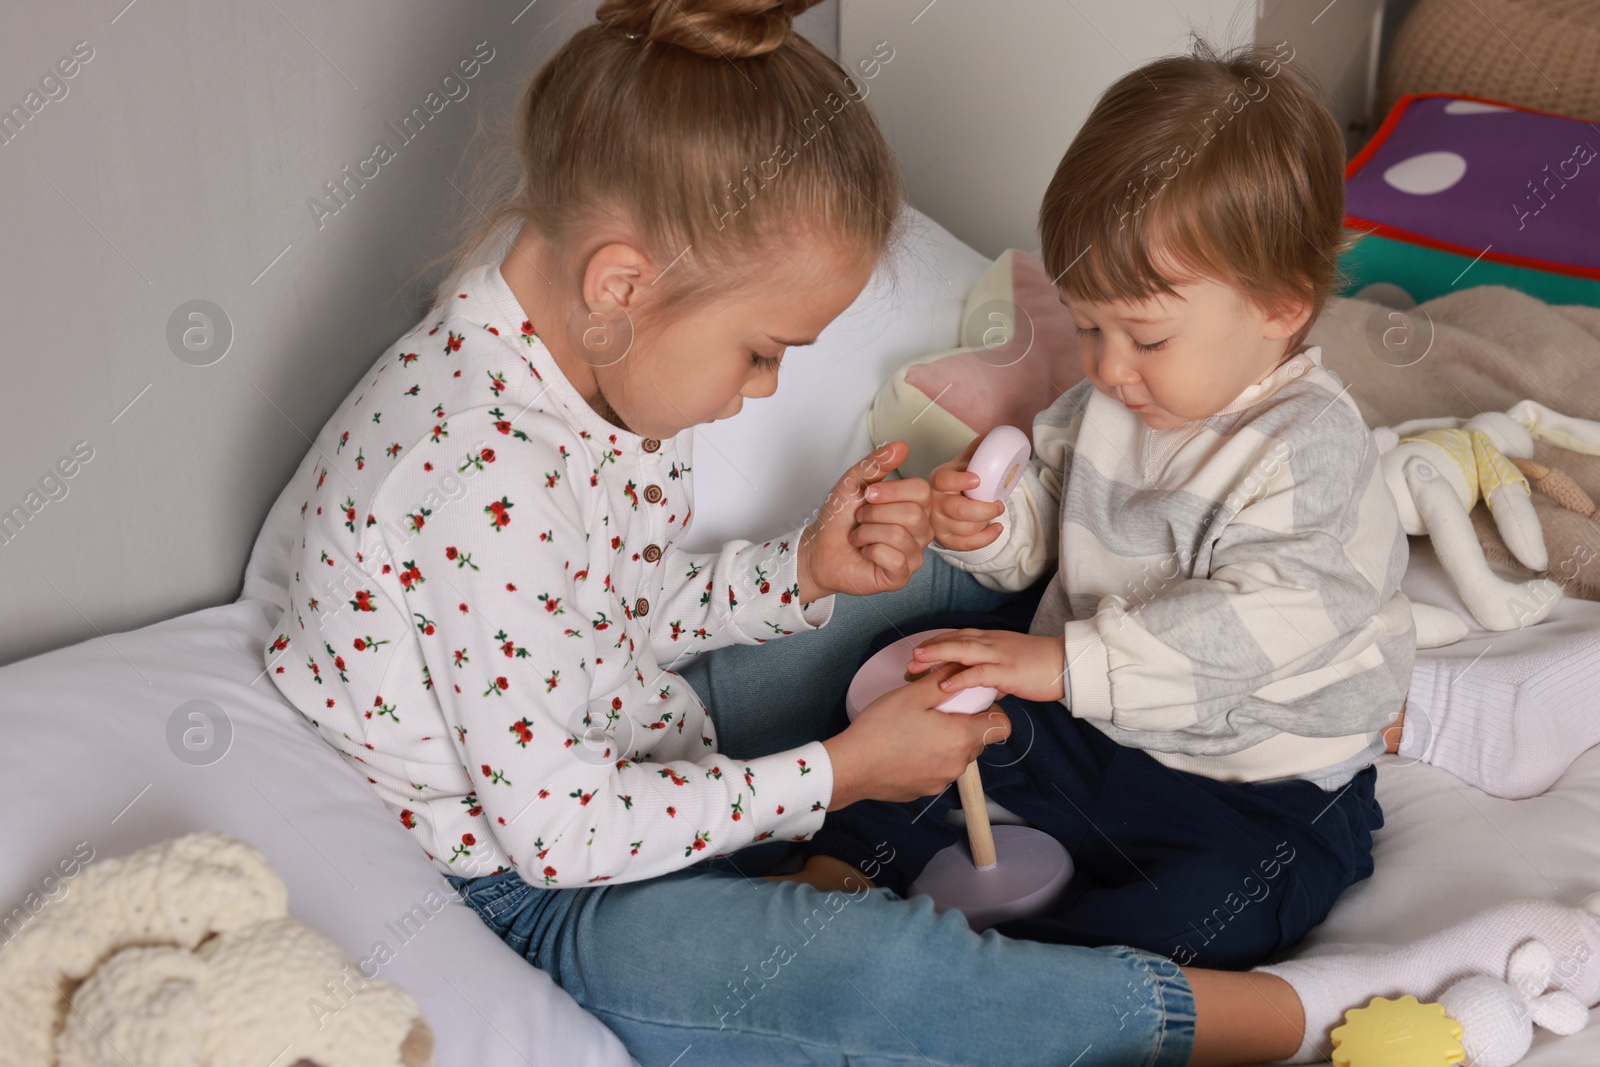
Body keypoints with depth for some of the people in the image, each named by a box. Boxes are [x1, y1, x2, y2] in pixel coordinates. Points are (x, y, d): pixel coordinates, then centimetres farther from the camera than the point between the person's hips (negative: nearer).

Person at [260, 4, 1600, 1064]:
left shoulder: (594, 350, -5)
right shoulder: (485, 474, -35)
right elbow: (558, 823, -29)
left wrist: (807, 569, -8)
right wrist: (837, 773, -21)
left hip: (651, 757, 9)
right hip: (533, 889, -9)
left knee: (964, 594, 10)